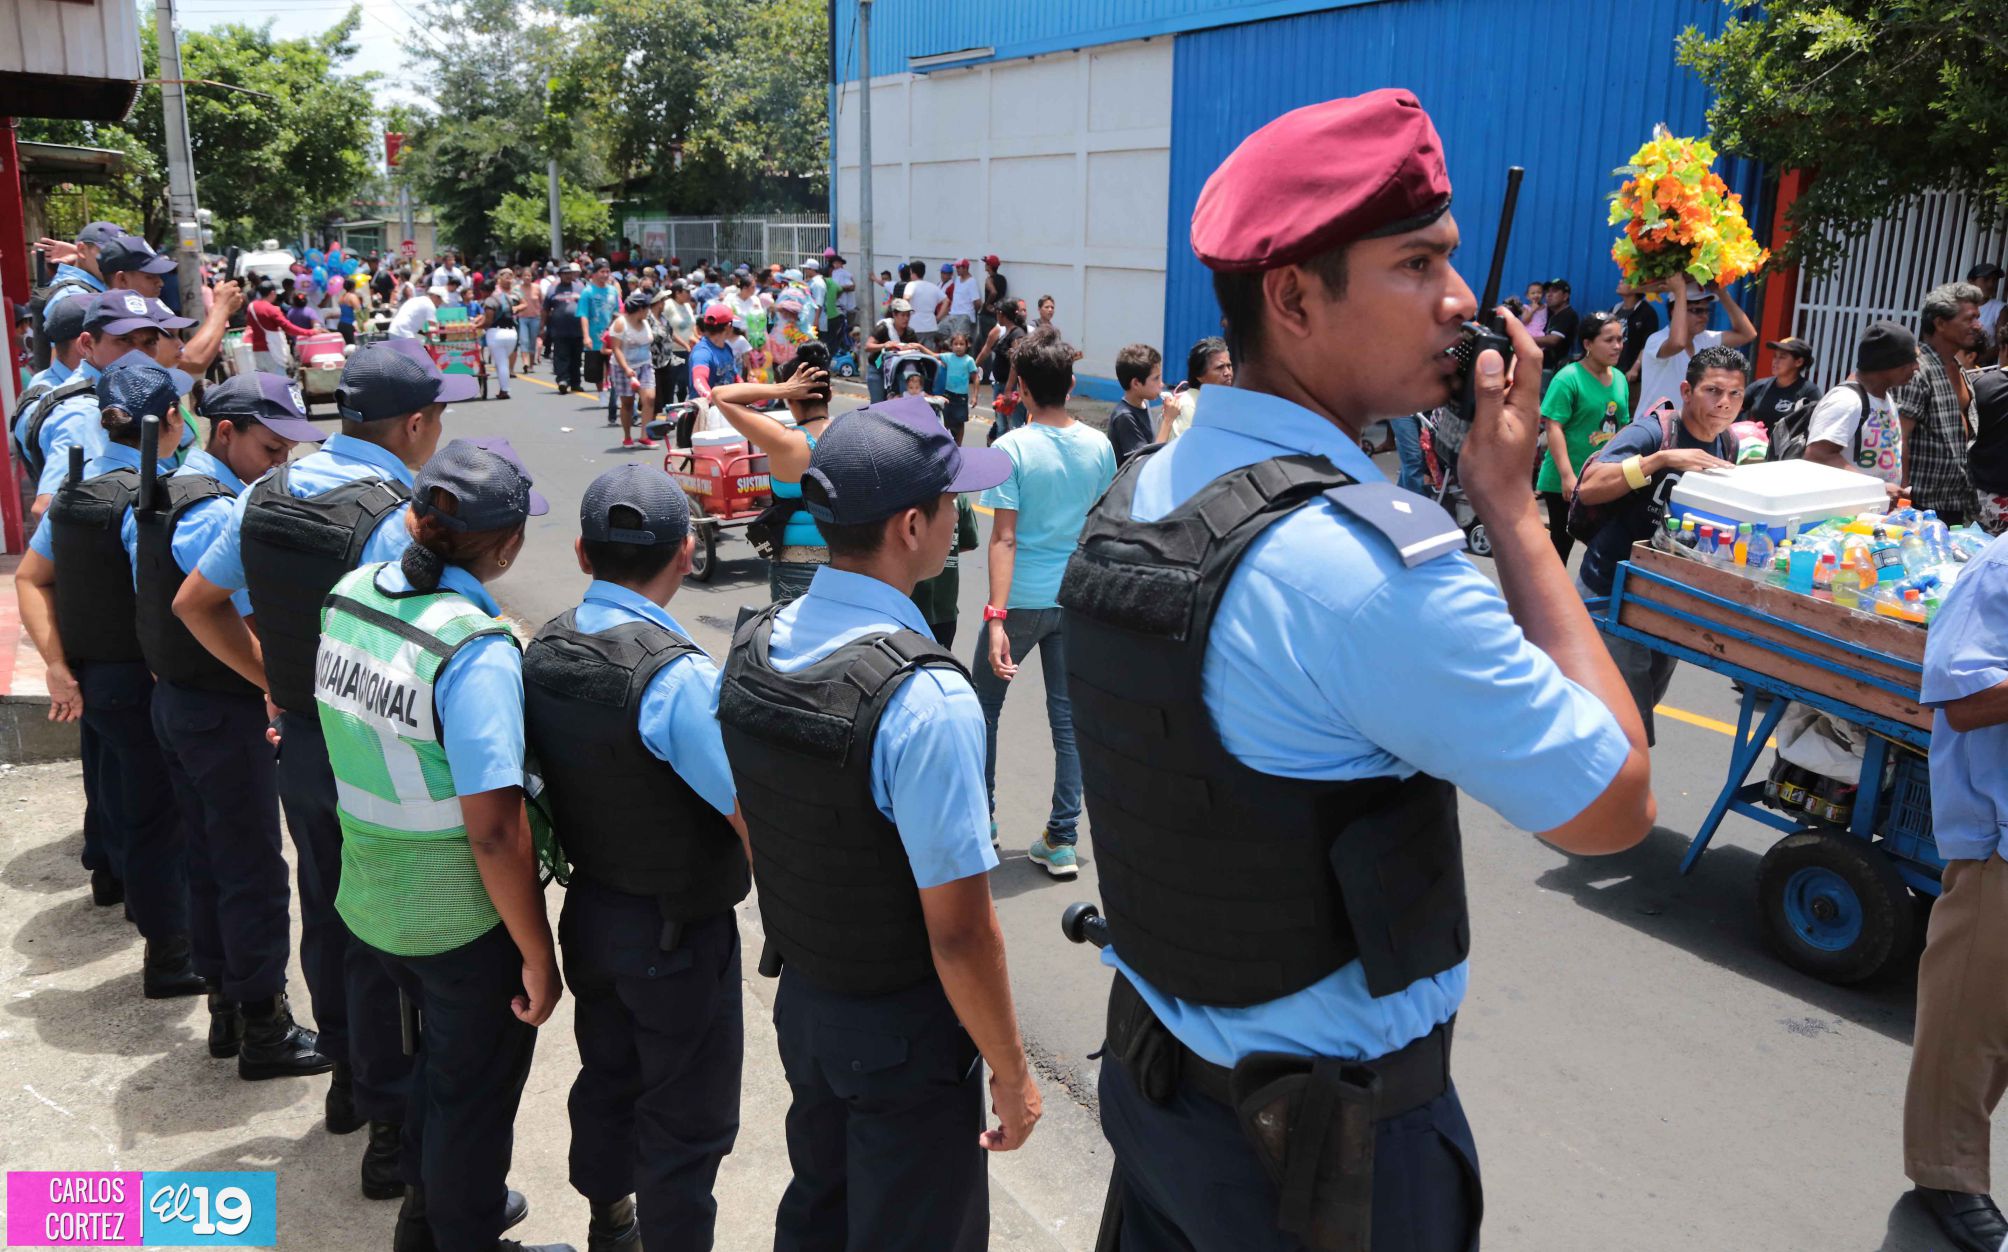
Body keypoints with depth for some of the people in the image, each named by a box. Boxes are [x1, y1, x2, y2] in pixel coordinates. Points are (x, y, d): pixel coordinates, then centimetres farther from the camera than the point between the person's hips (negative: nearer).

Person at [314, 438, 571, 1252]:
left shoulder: (348, 596, -6)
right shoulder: (476, 650, -28)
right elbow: (494, 832, -28)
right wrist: (539, 956, -19)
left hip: (369, 896, 7)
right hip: (463, 919, -7)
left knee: (440, 1058, 30)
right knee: (475, 1090, 17)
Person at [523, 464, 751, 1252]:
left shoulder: (542, 651, -5)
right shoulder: (678, 677, -29)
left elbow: (545, 782, 7)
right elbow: (759, 823, -27)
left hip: (588, 912, 8)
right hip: (677, 934, -8)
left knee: (606, 1077, 27)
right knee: (687, 1122, 10)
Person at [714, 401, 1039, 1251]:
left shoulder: (752, 648, -6)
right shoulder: (924, 700, -30)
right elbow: (958, 934, -26)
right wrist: (1012, 1076, -12)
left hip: (801, 993, 7)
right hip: (905, 1029, -7)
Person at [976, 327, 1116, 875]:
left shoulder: (1012, 448, -14)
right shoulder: (1099, 445, 0)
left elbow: (1004, 538, -18)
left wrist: (996, 618, -19)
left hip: (1021, 600, -4)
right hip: (1076, 598, 4)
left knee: (984, 707, 16)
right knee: (1068, 716, 9)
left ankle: (980, 820, 27)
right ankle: (1061, 841, 14)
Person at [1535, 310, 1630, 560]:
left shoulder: (1619, 379, 8)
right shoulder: (1568, 378, -12)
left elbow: (1621, 427, 16)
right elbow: (1553, 428, -17)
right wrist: (1567, 476, -23)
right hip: (1564, 482, -6)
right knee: (1562, 544, 4)